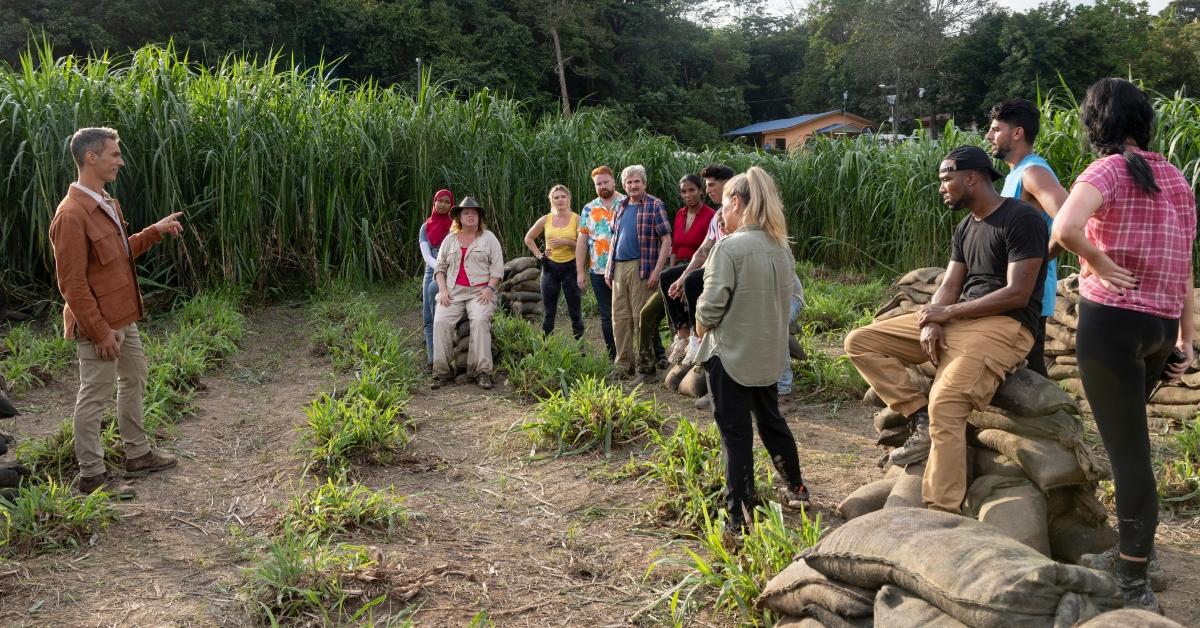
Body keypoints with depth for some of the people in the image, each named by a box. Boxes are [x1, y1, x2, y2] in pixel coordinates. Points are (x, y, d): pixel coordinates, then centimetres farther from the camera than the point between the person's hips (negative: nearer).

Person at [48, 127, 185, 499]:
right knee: (94, 397, 2)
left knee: (134, 381, 20)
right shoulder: (72, 214, -23)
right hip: (100, 325, -10)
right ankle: (91, 476, 15)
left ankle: (137, 456, 34)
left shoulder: (106, 204, 8)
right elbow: (72, 283, -23)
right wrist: (100, 330, -21)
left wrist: (156, 231, 9)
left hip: (124, 317, 10)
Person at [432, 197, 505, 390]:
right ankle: (441, 372, -20)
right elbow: (440, 267, 17)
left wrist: (489, 288, -10)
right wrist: (443, 290, 1)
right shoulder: (450, 239, 18)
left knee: (480, 320, -31)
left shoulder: (488, 237, 10)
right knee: (440, 322, -23)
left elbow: (497, 266, 4)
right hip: (453, 292, 3)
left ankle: (482, 372, -30)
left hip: (480, 291, -2)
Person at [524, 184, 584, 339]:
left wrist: (567, 242, -20)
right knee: (549, 312, 9)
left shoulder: (576, 219, -5)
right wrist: (538, 255, 5)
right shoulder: (545, 220, 3)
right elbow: (528, 238, 16)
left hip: (570, 267, -3)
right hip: (550, 267, 3)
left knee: (575, 310, 1)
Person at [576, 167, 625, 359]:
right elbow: (582, 240, 8)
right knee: (607, 316, 9)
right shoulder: (588, 209, 9)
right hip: (599, 271, 3)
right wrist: (580, 271, 4)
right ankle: (613, 355, 19)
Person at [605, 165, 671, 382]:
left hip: (641, 268, -6)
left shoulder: (655, 206, -3)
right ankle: (625, 364, 18)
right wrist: (608, 268, 14)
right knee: (619, 318, 8)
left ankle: (645, 368, 4)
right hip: (618, 267, 6)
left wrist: (656, 271, -15)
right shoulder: (620, 207, 16)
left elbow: (666, 239, -8)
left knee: (641, 319, -4)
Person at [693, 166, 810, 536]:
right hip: (770, 353, 7)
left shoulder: (730, 247, -19)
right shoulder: (781, 247, 3)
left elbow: (711, 305, -19)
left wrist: (701, 328, 0)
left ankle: (739, 516, 9)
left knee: (736, 433, 2)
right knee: (771, 420, 23)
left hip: (731, 354, -7)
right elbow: (785, 298, 12)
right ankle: (796, 490, 37)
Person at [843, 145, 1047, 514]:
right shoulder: (965, 227, 17)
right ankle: (921, 420, -9)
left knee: (945, 405, -32)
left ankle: (941, 515, -28)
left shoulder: (1022, 219, -10)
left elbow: (1017, 294, -17)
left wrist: (948, 312, -14)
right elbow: (949, 286, 11)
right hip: (958, 319, 9)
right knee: (860, 342, -1)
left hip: (1006, 326, -9)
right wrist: (932, 322, -11)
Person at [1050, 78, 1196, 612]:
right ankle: (1137, 550, 37)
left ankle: (1134, 582, 9)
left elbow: (1064, 230, -31)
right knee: (1130, 439, 25)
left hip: (1112, 321, -7)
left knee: (1127, 450, -1)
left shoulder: (1109, 170, -10)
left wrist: (1098, 262, -13)